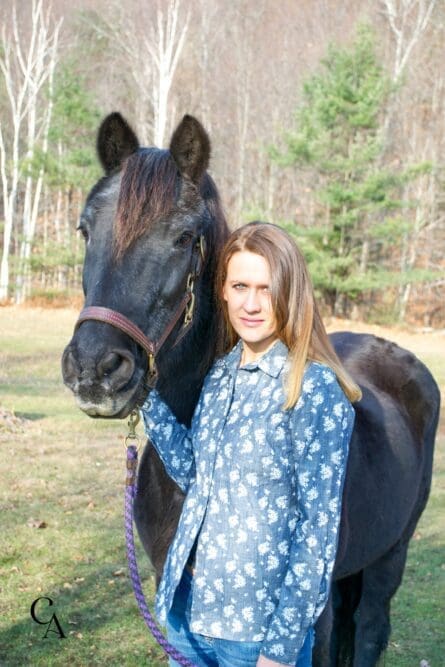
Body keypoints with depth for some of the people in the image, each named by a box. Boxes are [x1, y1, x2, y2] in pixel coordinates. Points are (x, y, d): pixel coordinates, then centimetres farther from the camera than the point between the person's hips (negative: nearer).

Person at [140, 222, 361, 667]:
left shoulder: (315, 388, -16)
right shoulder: (220, 375, 4)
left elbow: (319, 529, -16)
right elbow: (190, 471, 9)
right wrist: (146, 394, 0)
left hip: (256, 629, -6)